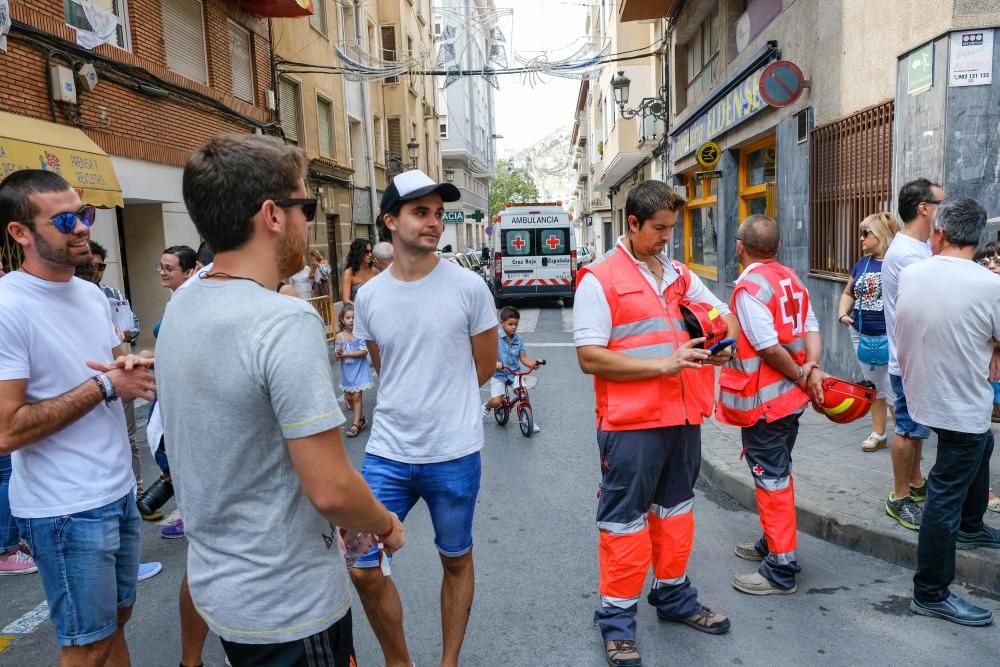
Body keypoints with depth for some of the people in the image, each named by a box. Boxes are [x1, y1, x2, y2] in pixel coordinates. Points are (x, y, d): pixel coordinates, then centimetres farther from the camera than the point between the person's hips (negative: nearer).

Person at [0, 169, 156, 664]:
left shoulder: (92, 294, 6)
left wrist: (131, 367, -4)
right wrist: (104, 386, -19)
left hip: (118, 491, 7)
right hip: (67, 510, -7)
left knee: (116, 621, 22)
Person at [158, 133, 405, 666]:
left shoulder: (179, 307, 1)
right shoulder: (287, 322, -27)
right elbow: (330, 489, -27)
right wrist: (385, 526, -5)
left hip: (216, 584, 8)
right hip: (290, 608, -8)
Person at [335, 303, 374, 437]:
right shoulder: (339, 336, -4)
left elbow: (364, 352, -18)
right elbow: (338, 356, 0)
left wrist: (346, 354, -21)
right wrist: (339, 354, -24)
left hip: (359, 369, -4)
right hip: (347, 371, 4)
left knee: (357, 396, -4)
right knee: (348, 397, 12)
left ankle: (356, 424, 5)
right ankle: (361, 419, 30)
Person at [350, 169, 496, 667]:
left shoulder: (468, 287, -7)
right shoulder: (368, 295, 1)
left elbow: (485, 365, 4)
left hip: (455, 455, -2)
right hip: (386, 453, 3)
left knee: (456, 560, 15)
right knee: (362, 569, 6)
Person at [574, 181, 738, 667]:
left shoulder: (679, 275, 10)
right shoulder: (599, 279, -10)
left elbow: (722, 315, 21)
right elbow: (590, 357, -17)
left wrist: (725, 343, -3)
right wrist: (663, 364, -21)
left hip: (684, 416, 7)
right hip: (631, 423, -7)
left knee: (676, 508, 20)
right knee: (625, 519, 4)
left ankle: (674, 597, 39)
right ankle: (617, 620, 19)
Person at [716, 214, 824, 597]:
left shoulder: (749, 286, -19)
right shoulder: (791, 279, 7)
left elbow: (769, 348, -23)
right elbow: (811, 330, 3)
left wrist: (800, 376, -9)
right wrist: (812, 368, -8)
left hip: (762, 400, -9)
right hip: (790, 397, 9)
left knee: (772, 480, 0)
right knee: (778, 474, 21)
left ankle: (781, 570, 9)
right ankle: (772, 544, 36)